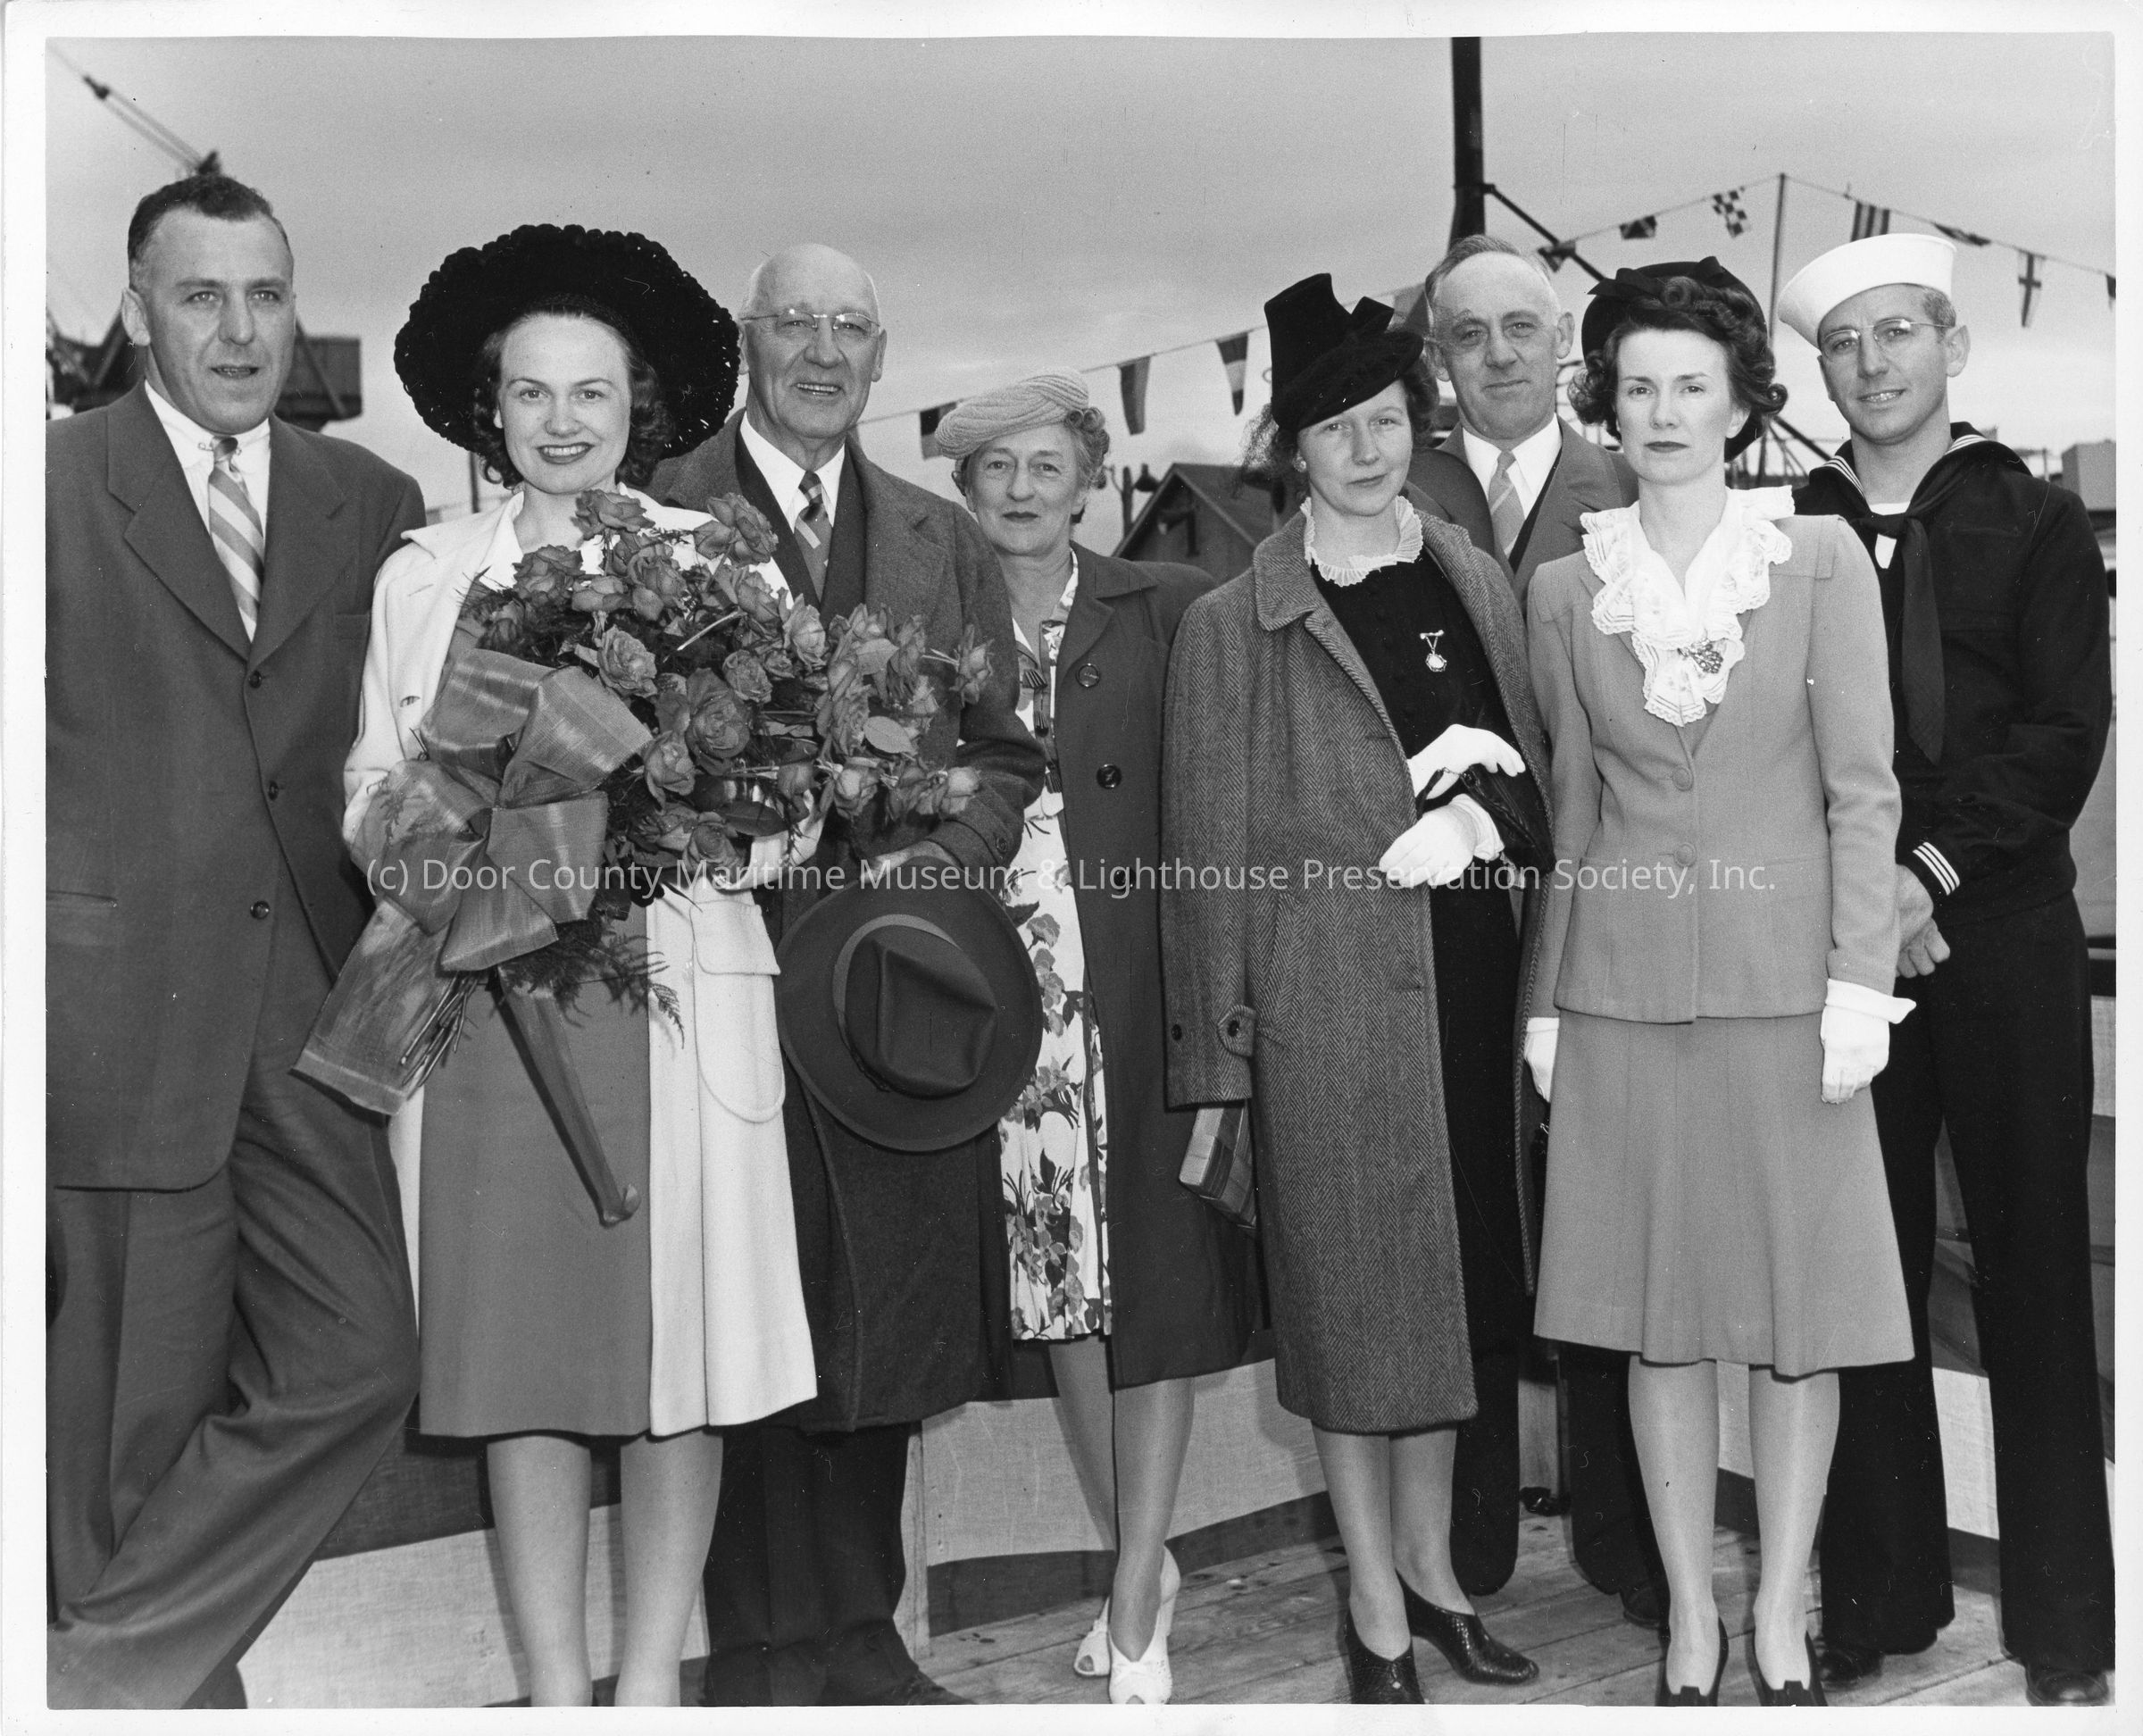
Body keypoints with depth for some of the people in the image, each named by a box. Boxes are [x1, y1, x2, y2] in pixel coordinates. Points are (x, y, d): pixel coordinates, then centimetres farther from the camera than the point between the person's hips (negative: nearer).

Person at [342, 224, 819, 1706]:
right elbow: (371, 795, 9)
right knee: (516, 1343, 3)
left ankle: (653, 1677, 16)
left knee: (676, 1324, 1)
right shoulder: (421, 577, 12)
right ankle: (552, 1685, 16)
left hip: (673, 993, -1)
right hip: (485, 994, 2)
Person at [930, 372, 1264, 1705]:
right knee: (1057, 1286, 10)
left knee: (1155, 1287, -1)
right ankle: (1139, 1559, 27)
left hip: (1141, 995, -3)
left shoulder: (1170, 610, 0)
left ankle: (1137, 1603, 10)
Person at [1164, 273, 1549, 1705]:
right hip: (1326, 996, -4)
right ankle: (1378, 1613, 22)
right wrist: (1211, 1057, -5)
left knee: (1456, 1276, 14)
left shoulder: (1477, 583, 10)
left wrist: (1481, 807, -7)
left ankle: (1431, 1565, 33)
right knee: (1353, 1293, 5)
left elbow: (1533, 774, 16)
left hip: (1469, 981, 4)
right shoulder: (1234, 624, -3)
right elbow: (1210, 852, -4)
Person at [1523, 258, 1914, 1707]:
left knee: (1803, 1309, 6)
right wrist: (1545, 998, 7)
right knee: (1660, 1315, 8)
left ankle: (1782, 1614, 22)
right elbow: (1570, 807, 8)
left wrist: (1859, 983, -9)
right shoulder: (1567, 588, 5)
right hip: (1626, 987, 2)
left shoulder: (1821, 557, 0)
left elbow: (1862, 787, -2)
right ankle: (1691, 1611, 22)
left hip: (1784, 975, -1)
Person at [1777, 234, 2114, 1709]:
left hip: (2001, 933, -1)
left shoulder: (2036, 522, 6)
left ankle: (2064, 1618, 16)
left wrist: (1934, 869, -13)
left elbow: (2067, 729, -3)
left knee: (2032, 1265, 5)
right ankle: (1881, 1593, 17)